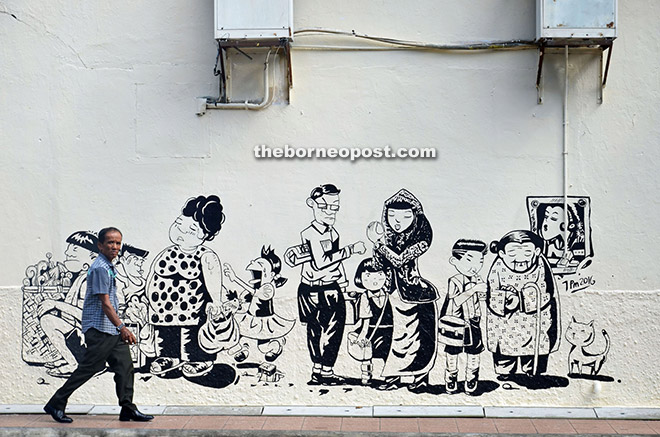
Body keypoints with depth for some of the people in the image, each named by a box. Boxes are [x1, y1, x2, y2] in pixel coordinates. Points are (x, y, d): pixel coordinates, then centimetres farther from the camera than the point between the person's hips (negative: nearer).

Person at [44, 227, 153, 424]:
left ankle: (128, 409, 9)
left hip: (112, 331, 10)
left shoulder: (108, 267, 15)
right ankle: (56, 404, 8)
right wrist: (122, 327, -19)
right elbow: (105, 303, -19)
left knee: (125, 366, 6)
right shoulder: (100, 268, -16)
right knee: (88, 368, -4)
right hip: (99, 329, -10)